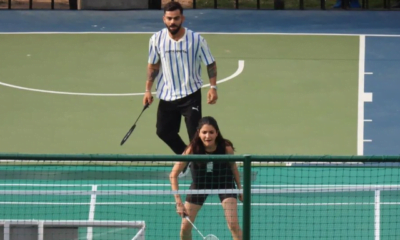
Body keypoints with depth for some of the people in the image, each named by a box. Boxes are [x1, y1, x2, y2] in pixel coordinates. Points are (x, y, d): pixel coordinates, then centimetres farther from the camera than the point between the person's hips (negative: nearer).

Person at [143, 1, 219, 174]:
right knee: (163, 131, 11)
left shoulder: (196, 40, -12)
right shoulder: (157, 40, -6)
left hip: (191, 95, -4)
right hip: (167, 95, 4)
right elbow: (153, 66, 7)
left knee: (195, 136, -10)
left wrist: (213, 87, -13)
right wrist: (148, 90, 4)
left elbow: (211, 64, -2)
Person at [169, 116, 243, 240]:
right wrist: (178, 202, -33)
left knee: (233, 225, -16)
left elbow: (233, 167, -6)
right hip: (200, 182, 1)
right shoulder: (193, 149, -30)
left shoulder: (226, 148, -28)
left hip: (224, 182, -1)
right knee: (185, 227, -2)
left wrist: (239, 189, 6)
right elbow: (173, 175, -27)